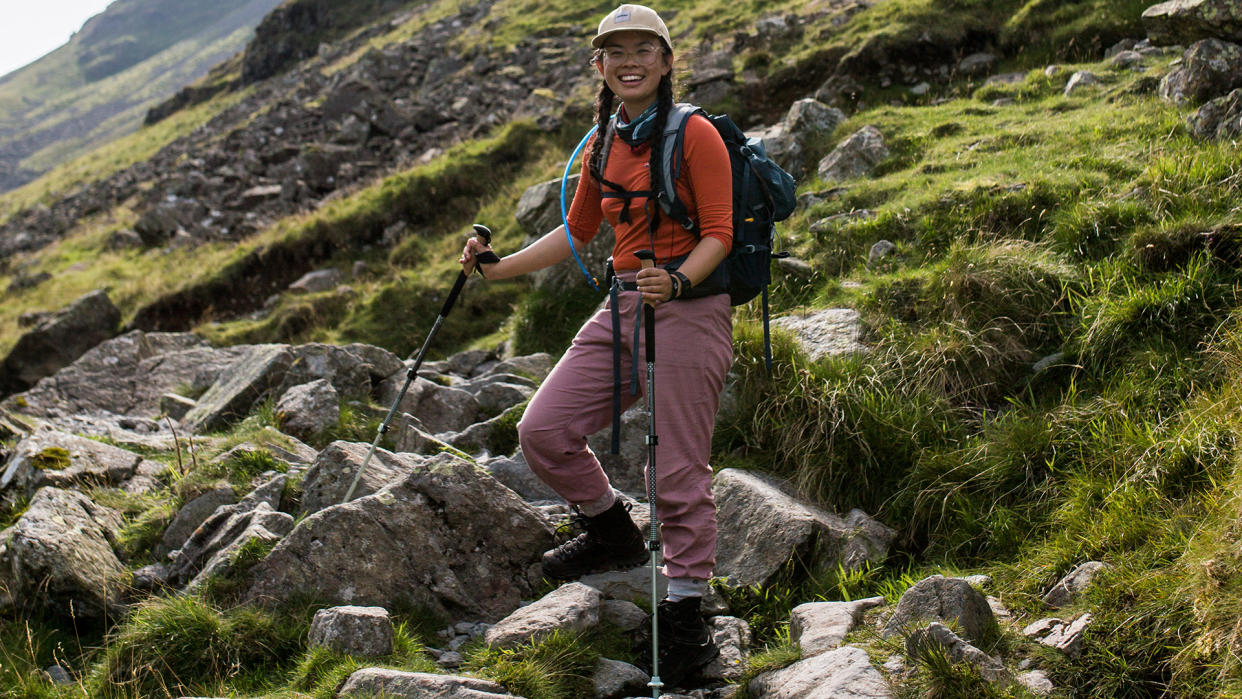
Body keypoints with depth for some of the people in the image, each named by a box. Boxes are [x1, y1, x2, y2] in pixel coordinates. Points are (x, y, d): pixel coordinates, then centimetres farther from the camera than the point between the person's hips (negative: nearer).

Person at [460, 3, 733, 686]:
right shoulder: (602, 147, 13)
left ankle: (686, 622, 6)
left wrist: (678, 280, -29)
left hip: (689, 306, -6)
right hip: (622, 305, 7)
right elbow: (577, 231, 25)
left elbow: (719, 233, -10)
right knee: (542, 430, -3)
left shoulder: (695, 135, -6)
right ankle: (613, 533, 22)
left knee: (677, 470, -6)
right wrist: (500, 267, 18)